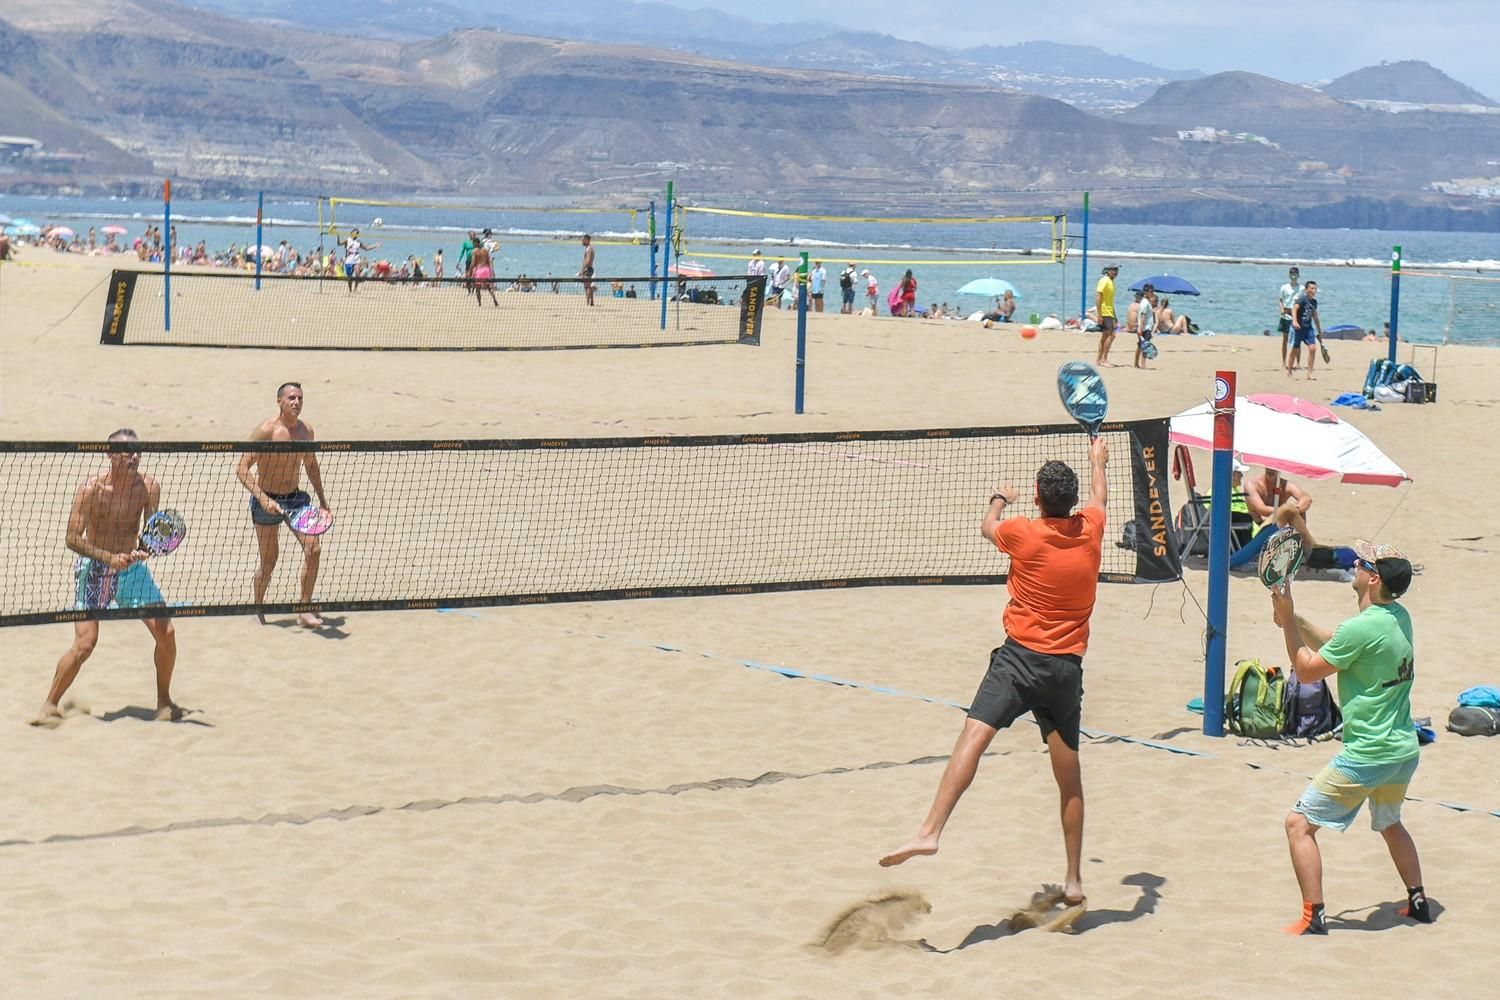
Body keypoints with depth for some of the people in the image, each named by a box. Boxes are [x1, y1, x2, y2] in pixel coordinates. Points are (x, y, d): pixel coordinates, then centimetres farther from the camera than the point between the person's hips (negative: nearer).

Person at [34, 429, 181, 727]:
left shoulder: (149, 487, -6)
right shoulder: (92, 489, -16)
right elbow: (73, 539, -16)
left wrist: (143, 548, -25)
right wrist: (109, 557, -28)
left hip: (132, 567, 4)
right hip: (94, 568, -4)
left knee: (166, 632, -4)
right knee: (85, 643, -13)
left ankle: (164, 701, 16)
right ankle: (50, 705, 5)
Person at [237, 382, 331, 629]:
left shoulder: (306, 431, 1)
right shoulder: (265, 431, -17)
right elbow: (242, 469, -19)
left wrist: (321, 497, 15)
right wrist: (263, 499, -28)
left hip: (295, 498, 5)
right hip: (267, 500, -5)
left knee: (313, 548, -10)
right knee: (269, 560, 3)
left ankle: (304, 610, -2)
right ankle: (258, 608, 27)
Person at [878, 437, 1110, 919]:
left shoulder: (1024, 533, -4)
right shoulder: (1090, 530, 5)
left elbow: (988, 527, 20)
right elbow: (1099, 496, 30)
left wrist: (999, 500, 43)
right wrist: (1098, 460, 51)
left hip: (1022, 657, -4)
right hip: (1068, 667, 5)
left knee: (974, 734, -21)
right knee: (1069, 777, 13)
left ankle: (929, 831, -41)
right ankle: (1074, 880, 19)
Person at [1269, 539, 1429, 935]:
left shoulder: (1361, 628, -21)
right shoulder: (1399, 617, 5)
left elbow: (1306, 670, -9)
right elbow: (1332, 644, 15)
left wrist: (1287, 620, -3)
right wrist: (1293, 617, 5)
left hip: (1367, 755, -9)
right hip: (1405, 750, 9)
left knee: (1299, 823, -2)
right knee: (1390, 824, 32)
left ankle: (1314, 917, -5)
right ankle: (1418, 903, 38)